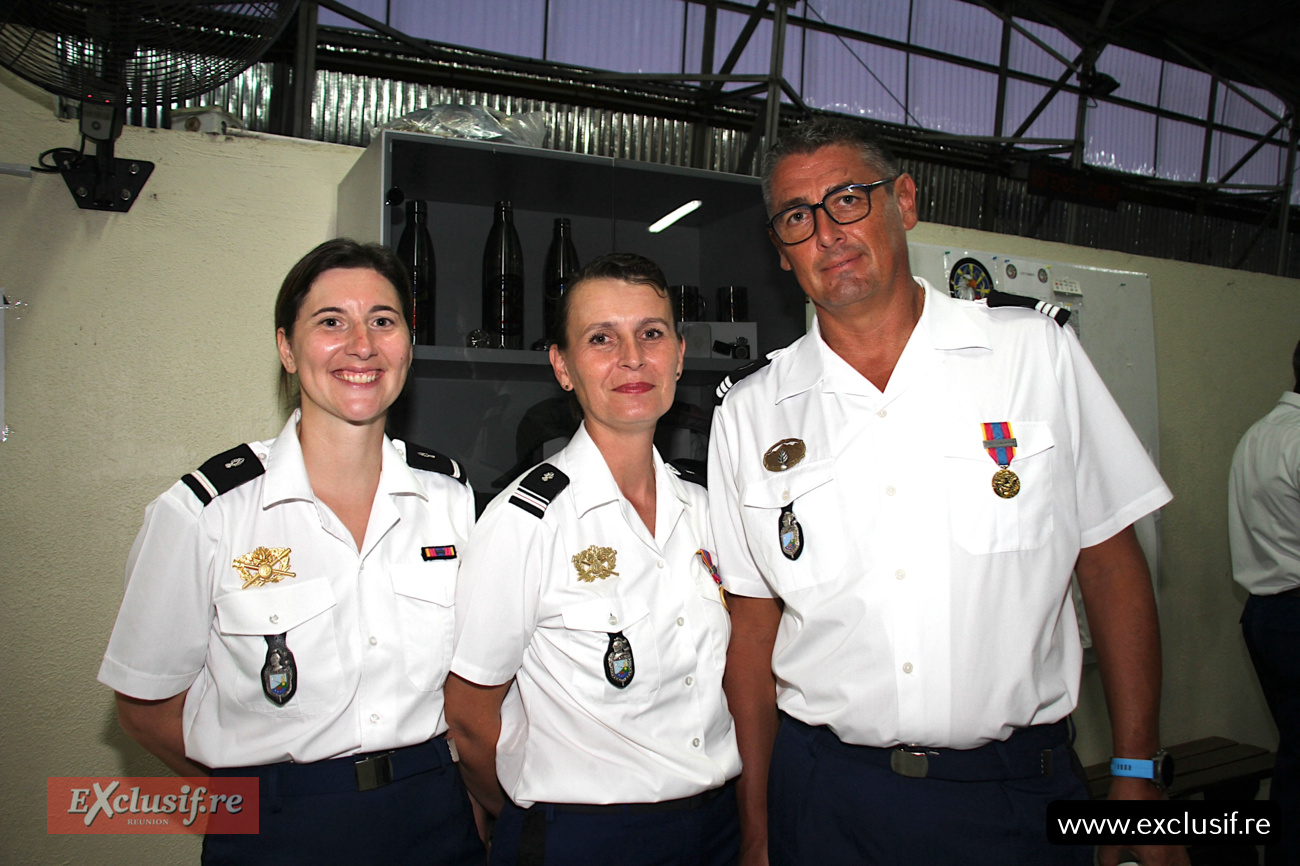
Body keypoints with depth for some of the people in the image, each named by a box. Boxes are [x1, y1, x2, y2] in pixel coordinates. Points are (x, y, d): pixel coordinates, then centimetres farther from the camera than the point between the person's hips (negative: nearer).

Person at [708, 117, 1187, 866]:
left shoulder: (1037, 353, -3)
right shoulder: (748, 414, -1)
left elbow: (1112, 566, 0)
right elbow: (753, 626, 2)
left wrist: (1137, 779, -1)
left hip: (1018, 787, 0)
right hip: (824, 796, 1)